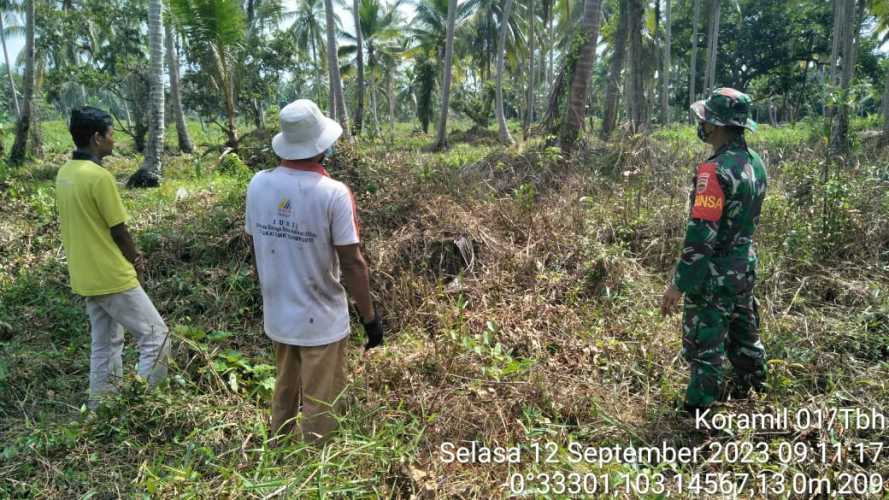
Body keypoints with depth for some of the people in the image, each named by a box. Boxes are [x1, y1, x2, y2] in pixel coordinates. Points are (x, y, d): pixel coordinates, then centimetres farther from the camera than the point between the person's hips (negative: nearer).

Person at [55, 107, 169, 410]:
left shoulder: (65, 173, 7)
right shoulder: (99, 176, -21)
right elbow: (118, 230, -15)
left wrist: (127, 255, 9)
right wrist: (136, 260, 3)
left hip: (86, 276, 9)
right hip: (111, 277, -9)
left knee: (105, 342, 19)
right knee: (156, 335, 0)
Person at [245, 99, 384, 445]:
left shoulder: (258, 184, -5)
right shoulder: (333, 193, -21)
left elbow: (255, 248, 6)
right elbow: (352, 263, -18)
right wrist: (370, 317, -7)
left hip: (277, 316, 6)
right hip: (321, 321, -6)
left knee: (284, 396, 26)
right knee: (320, 409, 12)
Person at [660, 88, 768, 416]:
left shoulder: (716, 170, -25)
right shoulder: (755, 163, 3)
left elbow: (701, 234, -26)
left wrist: (679, 284, -20)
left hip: (714, 274, -9)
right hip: (745, 266, 9)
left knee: (704, 348, 4)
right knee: (743, 336, 24)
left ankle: (698, 417, 16)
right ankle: (752, 394, 42)